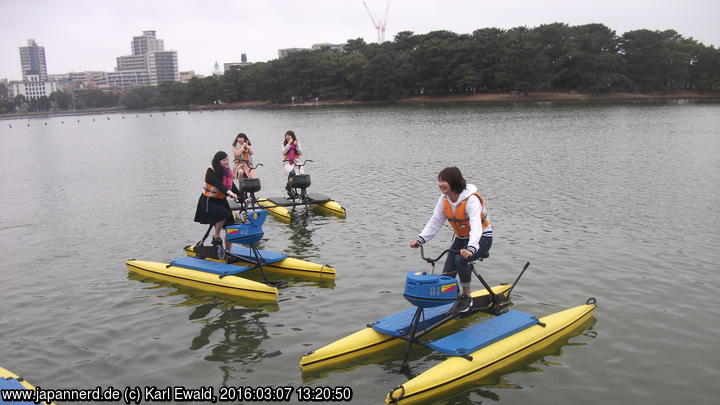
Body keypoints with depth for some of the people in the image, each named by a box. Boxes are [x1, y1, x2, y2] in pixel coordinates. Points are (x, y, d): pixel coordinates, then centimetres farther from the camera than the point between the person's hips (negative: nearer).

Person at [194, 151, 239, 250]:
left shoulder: (227, 172, 6)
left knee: (230, 225, -1)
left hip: (221, 201, 7)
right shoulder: (211, 171, -15)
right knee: (223, 214, -33)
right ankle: (216, 236, -10)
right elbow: (217, 183, -32)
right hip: (208, 201, -7)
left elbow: (233, 187, 6)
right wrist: (229, 192, -49)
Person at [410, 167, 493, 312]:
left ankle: (467, 297, -12)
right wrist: (420, 239, -18)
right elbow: (434, 222, -4)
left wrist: (470, 249, -55)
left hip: (482, 237, -7)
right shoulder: (444, 199, -6)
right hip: (461, 238, 7)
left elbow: (476, 226, -40)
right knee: (447, 274, -5)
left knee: (460, 259, -32)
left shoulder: (471, 200, -28)